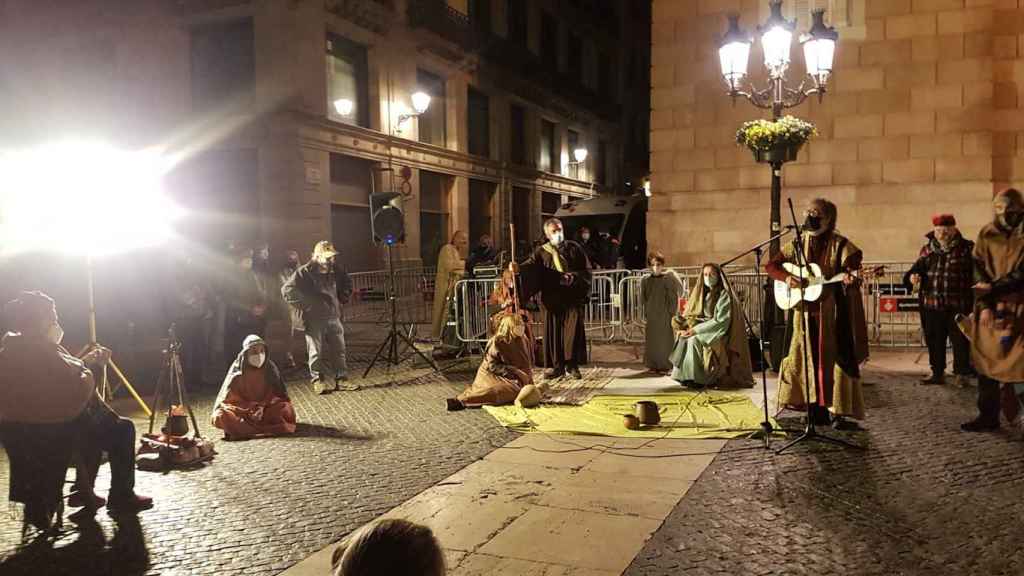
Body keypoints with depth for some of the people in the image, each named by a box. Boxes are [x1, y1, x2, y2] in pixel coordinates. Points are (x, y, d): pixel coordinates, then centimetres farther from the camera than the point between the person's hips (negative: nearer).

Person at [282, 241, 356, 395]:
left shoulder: (334, 270, 8)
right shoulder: (305, 272, -10)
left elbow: (347, 284, 28)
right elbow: (287, 290, -12)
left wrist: (343, 297, 14)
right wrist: (304, 304, -12)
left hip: (334, 317, 6)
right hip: (314, 319, -5)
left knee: (339, 350, 8)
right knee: (317, 352, 1)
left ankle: (341, 379, 18)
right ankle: (319, 381, 13)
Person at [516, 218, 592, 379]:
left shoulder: (575, 248, 9)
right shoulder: (542, 252, 9)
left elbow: (587, 270, 7)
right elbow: (531, 265, -9)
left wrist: (573, 277, -12)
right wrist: (519, 267, -30)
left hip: (573, 298, -1)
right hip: (552, 300, 1)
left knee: (573, 330, -8)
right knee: (553, 332, 1)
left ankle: (572, 365, 1)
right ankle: (557, 366, 9)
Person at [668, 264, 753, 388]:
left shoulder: (724, 295, -7)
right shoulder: (702, 294, 14)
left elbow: (721, 321, -16)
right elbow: (690, 314, 13)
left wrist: (696, 330, -21)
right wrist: (684, 326, -11)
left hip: (719, 334, -6)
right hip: (704, 329, 6)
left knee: (695, 340, -31)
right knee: (683, 338, -20)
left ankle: (697, 379, -26)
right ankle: (685, 376, -19)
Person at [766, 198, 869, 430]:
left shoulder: (840, 245, -3)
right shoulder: (797, 245, 8)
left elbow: (852, 266, -11)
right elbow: (770, 265, 9)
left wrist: (850, 278, -34)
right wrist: (786, 277, -9)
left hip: (831, 312, -4)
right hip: (804, 311, 4)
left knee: (833, 358, -5)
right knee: (808, 358, 7)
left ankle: (837, 412, 0)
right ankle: (816, 409, 16)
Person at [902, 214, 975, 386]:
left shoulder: (967, 248, -2)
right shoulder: (927, 250, 9)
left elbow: (977, 273, -3)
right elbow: (918, 267, 10)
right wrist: (913, 276, -13)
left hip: (958, 305, -3)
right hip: (932, 305, 3)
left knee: (960, 341, 4)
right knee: (934, 340, 10)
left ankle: (961, 374, 17)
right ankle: (937, 373, 22)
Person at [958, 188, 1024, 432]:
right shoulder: (987, 234, 6)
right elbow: (979, 271, 2)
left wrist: (993, 287, -16)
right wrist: (984, 306, -8)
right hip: (991, 308, 3)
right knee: (986, 362, 4)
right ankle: (988, 415, 13)